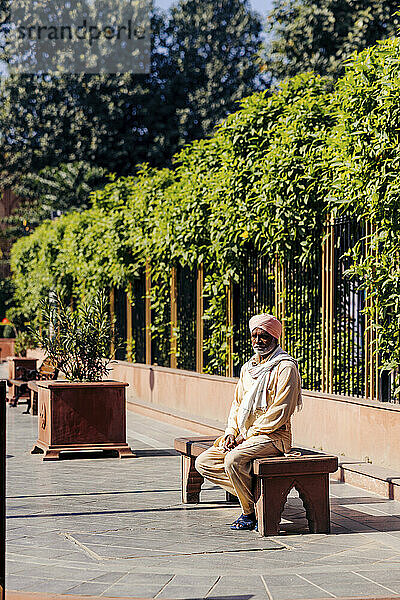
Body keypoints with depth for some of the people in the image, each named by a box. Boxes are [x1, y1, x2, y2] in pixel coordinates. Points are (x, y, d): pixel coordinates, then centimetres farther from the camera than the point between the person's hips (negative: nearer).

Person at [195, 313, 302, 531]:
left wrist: (247, 434, -15)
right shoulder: (248, 368, 17)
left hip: (273, 436, -9)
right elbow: (237, 404, 20)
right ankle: (251, 492, -4)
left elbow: (280, 412, -16)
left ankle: (251, 513, -14)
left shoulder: (286, 367, -9)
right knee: (203, 463, -4)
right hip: (244, 435, 9)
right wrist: (231, 432, 1)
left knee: (233, 460, -32)